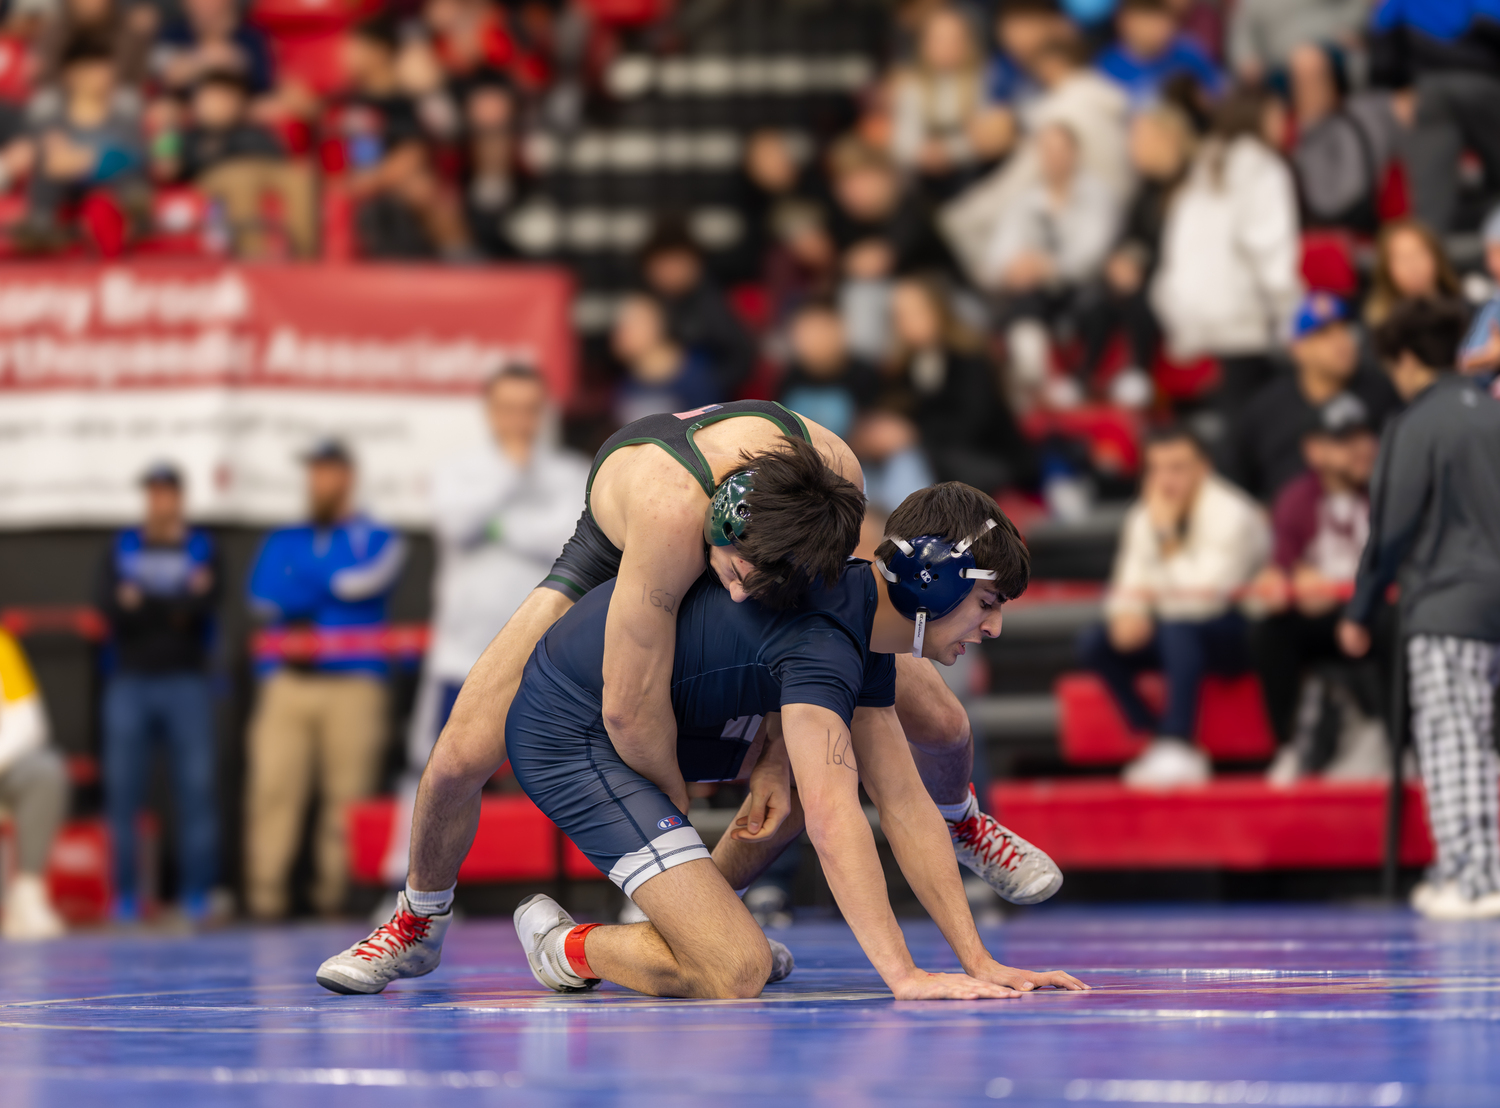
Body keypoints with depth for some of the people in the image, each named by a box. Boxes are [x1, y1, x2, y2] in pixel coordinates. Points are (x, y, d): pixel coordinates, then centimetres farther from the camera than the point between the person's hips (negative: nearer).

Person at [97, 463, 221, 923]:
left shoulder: (203, 550, 9)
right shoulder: (121, 550, 12)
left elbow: (205, 606, -8)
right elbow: (111, 608, -5)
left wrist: (143, 601, -13)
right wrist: (178, 603, -13)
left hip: (186, 681, -1)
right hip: (129, 681, 1)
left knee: (197, 786, -7)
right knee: (123, 787, -2)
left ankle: (197, 892, -4)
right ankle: (125, 893, 2)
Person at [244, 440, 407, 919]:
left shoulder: (376, 539, 11)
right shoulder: (282, 542, 20)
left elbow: (370, 579, -8)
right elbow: (264, 598, 5)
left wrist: (307, 591, 1)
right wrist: (337, 591, -3)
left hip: (353, 684, -2)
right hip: (286, 682, 2)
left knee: (348, 790, -7)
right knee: (271, 787, -9)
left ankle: (336, 891, -4)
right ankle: (264, 894, -10)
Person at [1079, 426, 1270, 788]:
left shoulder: (1230, 513, -18)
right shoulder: (1145, 516, 4)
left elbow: (1210, 594, -26)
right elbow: (1129, 585, 5)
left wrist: (1166, 535, -22)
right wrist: (1127, 612, -18)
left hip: (1238, 635, -7)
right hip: (1171, 630, 7)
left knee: (1177, 626, -38)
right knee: (1093, 642, -13)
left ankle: (1177, 750, -38)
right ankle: (1163, 744, -16)